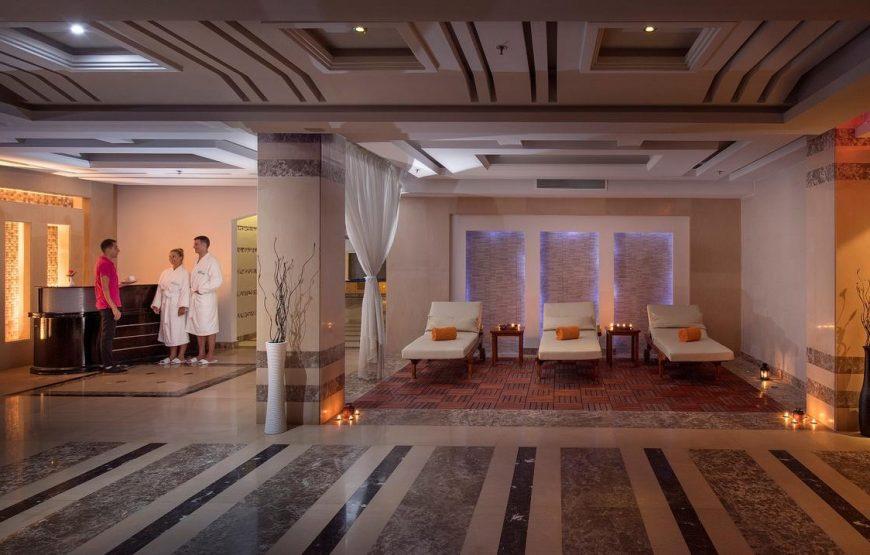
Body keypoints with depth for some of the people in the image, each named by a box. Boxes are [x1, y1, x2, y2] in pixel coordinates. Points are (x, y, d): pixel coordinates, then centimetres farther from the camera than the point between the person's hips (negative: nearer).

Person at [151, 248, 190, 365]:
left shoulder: (184, 273, -5)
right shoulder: (165, 273, 14)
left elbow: (185, 290, -11)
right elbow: (160, 289, 15)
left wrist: (182, 306, -19)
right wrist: (157, 304, 9)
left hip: (177, 305, -6)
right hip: (166, 305, 7)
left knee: (179, 329, -3)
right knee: (168, 330, 8)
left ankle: (181, 356, 4)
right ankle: (172, 356, 16)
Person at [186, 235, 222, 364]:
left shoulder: (212, 261, -12)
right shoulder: (198, 261, 15)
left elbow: (217, 281, -20)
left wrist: (201, 290, -17)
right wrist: (192, 289, 7)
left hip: (206, 299, -9)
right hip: (195, 299, 9)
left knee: (208, 328, -2)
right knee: (197, 327, 13)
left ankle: (210, 356, 5)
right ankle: (201, 354, 21)